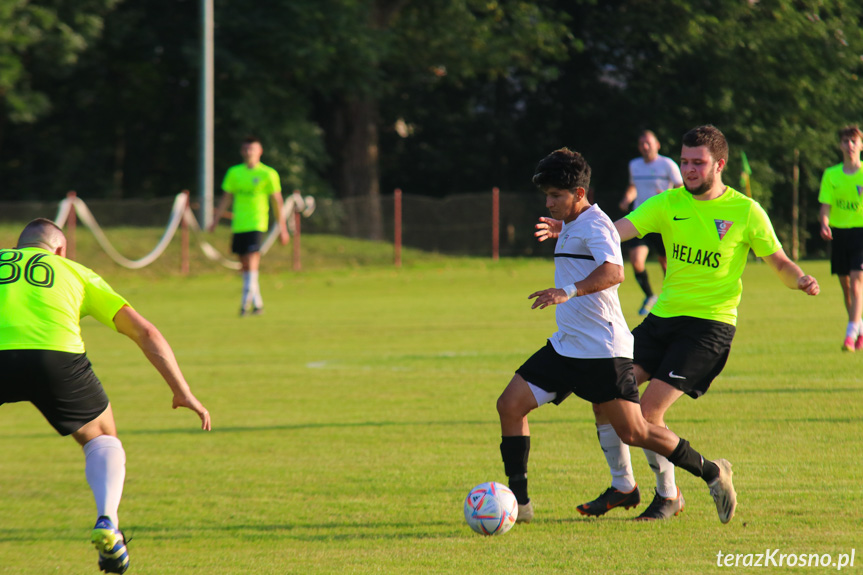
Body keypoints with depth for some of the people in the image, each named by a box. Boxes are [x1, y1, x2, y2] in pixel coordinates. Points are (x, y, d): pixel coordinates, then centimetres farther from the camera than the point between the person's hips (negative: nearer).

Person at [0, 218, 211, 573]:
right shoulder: (74, 272, 30)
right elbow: (145, 332, 26)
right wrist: (183, 392, 30)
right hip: (57, 355, 0)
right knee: (101, 438, 25)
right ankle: (106, 523, 0)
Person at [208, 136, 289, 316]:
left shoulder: (268, 174, -2)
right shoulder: (234, 172, 9)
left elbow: (277, 201, 1)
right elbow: (226, 199, 15)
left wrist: (282, 227, 0)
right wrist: (215, 220, 10)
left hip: (256, 224, -5)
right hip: (238, 225, 5)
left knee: (252, 262, -15)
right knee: (245, 265, 8)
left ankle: (246, 302, -16)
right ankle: (257, 303, 18)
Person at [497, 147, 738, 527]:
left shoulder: (595, 225, -15)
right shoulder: (570, 227, 16)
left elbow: (613, 272, -35)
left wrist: (569, 291, -48)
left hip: (603, 350, -9)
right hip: (565, 347, 9)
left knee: (633, 433, -8)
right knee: (510, 405, -3)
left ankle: (712, 473, 10)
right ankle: (518, 502, 0)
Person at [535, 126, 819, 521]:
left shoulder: (745, 212, -4)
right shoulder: (669, 203, 4)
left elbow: (780, 264, 4)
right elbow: (616, 230, -9)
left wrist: (801, 280, -19)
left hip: (709, 325, -5)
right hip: (664, 316, 5)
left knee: (649, 410, -17)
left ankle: (669, 495, 5)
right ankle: (623, 487, 14)